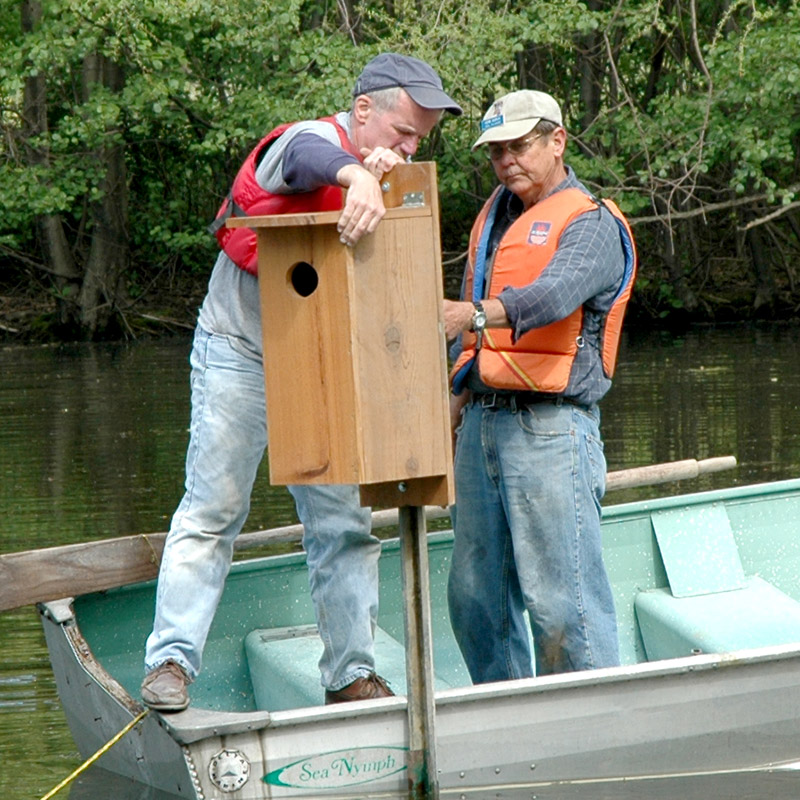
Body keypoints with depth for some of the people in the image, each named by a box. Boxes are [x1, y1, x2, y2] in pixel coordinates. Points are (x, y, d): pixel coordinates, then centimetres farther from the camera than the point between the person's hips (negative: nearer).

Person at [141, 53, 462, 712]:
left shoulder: (383, 178, 8)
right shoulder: (311, 140, -15)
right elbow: (310, 158, -41)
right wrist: (356, 176, -65)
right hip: (241, 355, -7)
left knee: (344, 523, 5)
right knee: (212, 511, -9)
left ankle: (351, 674, 11)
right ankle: (172, 661, -7)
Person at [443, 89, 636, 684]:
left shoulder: (591, 224, -5)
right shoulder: (498, 214, 20)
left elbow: (555, 294, -26)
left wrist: (477, 314, -41)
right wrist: (459, 400, 21)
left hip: (550, 427, -8)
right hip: (484, 420, 8)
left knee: (560, 596, -11)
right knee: (476, 593, 9)